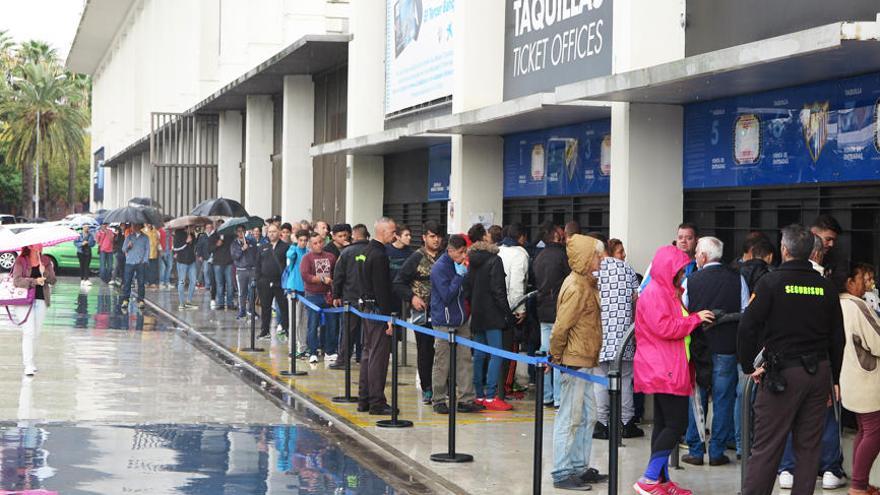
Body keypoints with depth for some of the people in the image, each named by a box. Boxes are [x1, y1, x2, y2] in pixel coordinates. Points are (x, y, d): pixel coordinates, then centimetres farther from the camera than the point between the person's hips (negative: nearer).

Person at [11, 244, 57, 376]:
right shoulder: (20, 261, -3)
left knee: (36, 333, 8)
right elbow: (16, 280, -13)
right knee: (29, 332, -11)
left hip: (41, 300, 4)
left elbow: (52, 280, 3)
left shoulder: (46, 261, 8)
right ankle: (28, 365, -11)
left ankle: (27, 359, 25)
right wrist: (34, 281, -23)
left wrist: (44, 272, -16)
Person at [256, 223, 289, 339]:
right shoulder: (263, 248, 14)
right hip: (265, 283, 4)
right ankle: (264, 331, 16)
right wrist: (258, 279, 6)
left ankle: (286, 329, 5)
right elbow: (258, 264, 15)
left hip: (280, 282, -4)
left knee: (284, 307, -1)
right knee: (265, 307, 9)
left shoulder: (285, 247, 0)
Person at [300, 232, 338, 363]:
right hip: (313, 296, -4)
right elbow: (305, 276, -13)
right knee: (313, 325, -1)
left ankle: (330, 352, 15)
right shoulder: (307, 258, -2)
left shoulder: (331, 257, 9)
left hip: (328, 295, 4)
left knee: (332, 324, 5)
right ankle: (313, 353, 5)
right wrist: (322, 279, -15)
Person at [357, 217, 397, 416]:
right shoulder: (379, 255, -18)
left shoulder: (366, 252, 12)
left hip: (367, 308, 10)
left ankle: (364, 399, 20)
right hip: (378, 310, -10)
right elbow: (382, 289, -21)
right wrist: (388, 317, -20)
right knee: (378, 356, -6)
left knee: (368, 353, 15)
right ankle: (376, 403, -3)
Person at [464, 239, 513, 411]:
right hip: (492, 315, -7)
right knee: (496, 354, -8)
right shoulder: (495, 261, -6)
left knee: (479, 354, 11)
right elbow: (498, 289, -12)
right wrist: (507, 312, -9)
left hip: (476, 316, 7)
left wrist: (472, 305, 14)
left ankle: (479, 394, 13)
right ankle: (491, 396, -14)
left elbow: (466, 288, 12)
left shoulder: (472, 263, 13)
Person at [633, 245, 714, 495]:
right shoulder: (654, 293, -12)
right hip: (664, 371, -11)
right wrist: (695, 319, -12)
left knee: (664, 425, 10)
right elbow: (664, 327, -21)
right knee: (676, 424, -12)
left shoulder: (669, 292, 22)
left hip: (667, 370, 11)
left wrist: (695, 319, 13)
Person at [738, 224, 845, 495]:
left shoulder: (771, 282, -7)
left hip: (783, 372, -4)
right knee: (808, 447, 11)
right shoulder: (826, 287, 6)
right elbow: (837, 337, 11)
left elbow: (747, 327, -12)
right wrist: (833, 378, 19)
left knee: (766, 446, -1)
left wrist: (749, 366, -1)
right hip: (819, 371, 4)